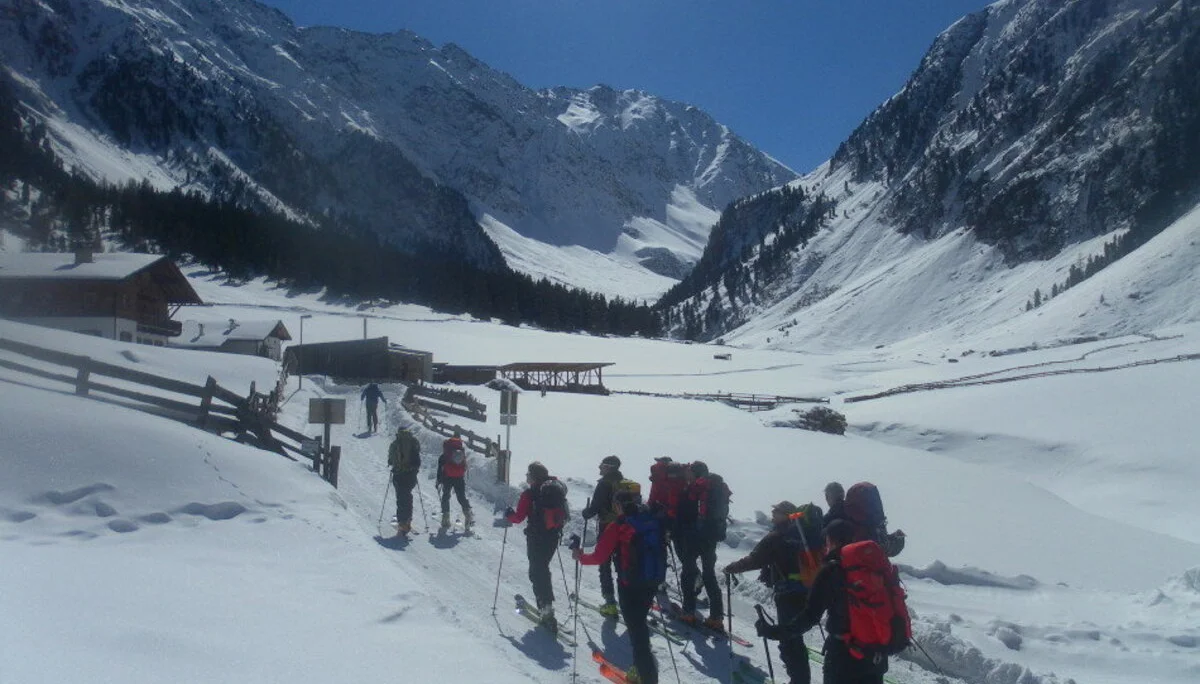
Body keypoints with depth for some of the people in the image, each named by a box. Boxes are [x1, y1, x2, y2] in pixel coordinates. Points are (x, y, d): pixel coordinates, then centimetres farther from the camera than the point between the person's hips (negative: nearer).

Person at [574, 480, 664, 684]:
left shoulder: (618, 526, -16)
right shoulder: (654, 520, 1)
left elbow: (599, 557, -13)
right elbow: (660, 549, 11)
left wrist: (580, 556, 4)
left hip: (630, 585, -6)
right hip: (652, 582, 6)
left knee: (636, 629, 4)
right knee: (639, 623, 24)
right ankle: (644, 667, 35)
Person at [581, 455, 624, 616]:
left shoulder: (604, 484, -15)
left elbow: (594, 508, -18)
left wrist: (585, 513, 1)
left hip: (606, 529, -6)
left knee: (605, 566, 4)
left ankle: (610, 604, 1)